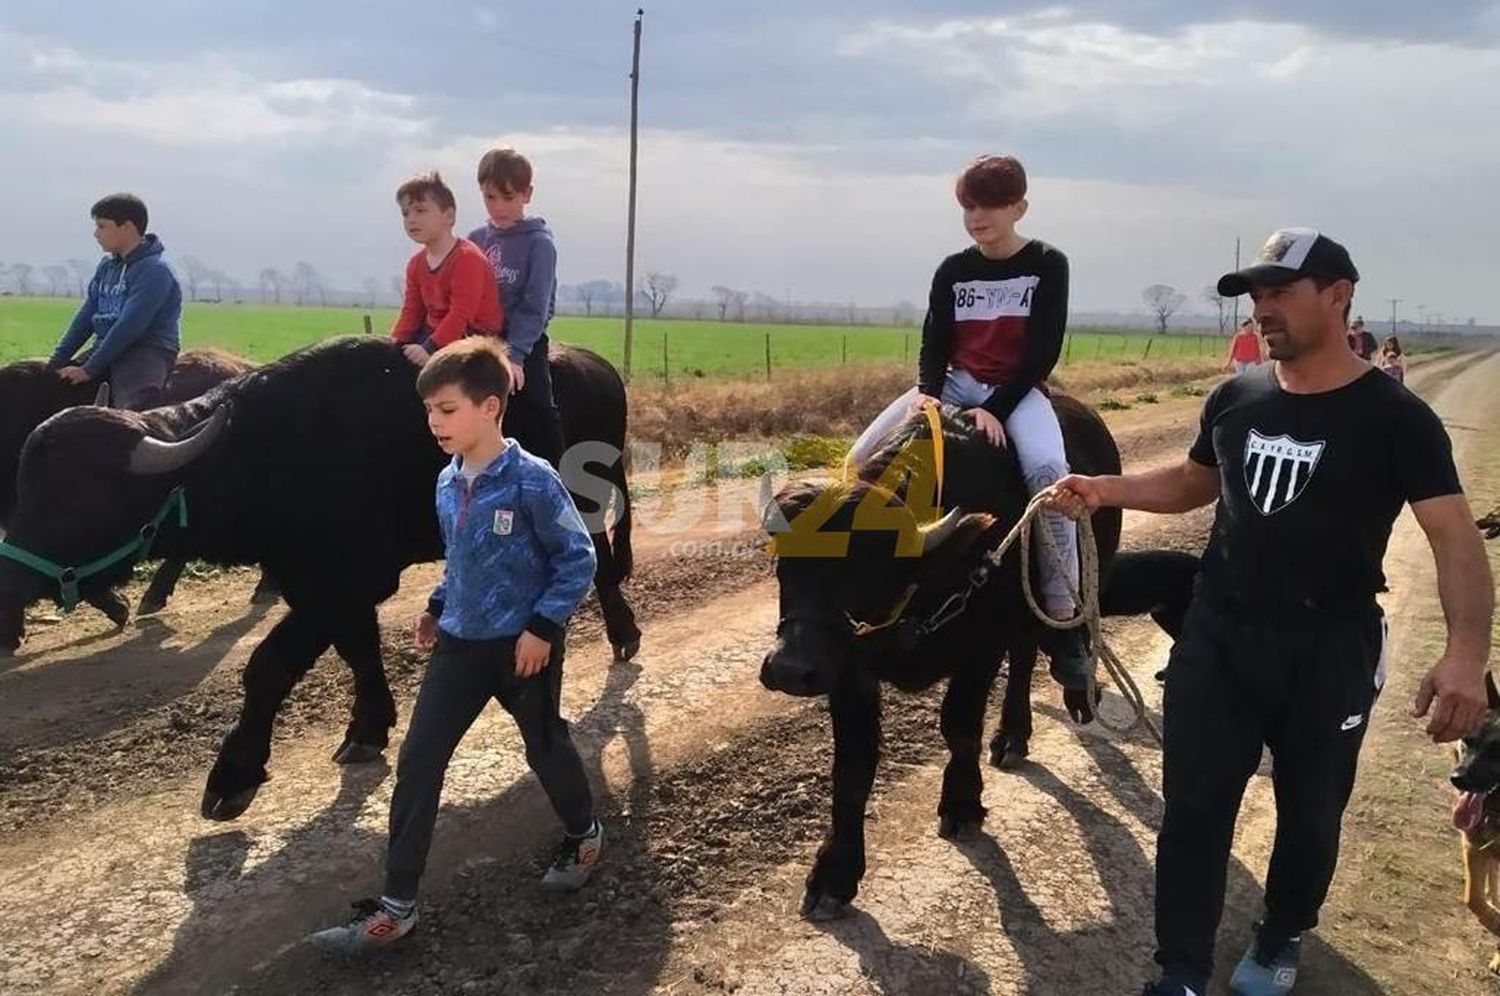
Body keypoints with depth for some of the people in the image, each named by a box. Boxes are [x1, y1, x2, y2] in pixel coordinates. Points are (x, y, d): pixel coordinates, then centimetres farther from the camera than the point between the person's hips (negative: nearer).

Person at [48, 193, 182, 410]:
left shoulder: (154, 270, -13)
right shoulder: (107, 265, 14)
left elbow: (129, 327, -19)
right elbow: (86, 317, 14)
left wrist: (89, 369, -17)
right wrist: (57, 362, 7)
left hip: (148, 352, -9)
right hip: (107, 349, 9)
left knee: (133, 408, -36)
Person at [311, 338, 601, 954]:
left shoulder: (532, 480, -19)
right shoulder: (448, 483, 2)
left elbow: (578, 560, -15)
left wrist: (543, 626, -18)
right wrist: (437, 606, 11)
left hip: (523, 646, -6)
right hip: (459, 644, 6)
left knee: (545, 747, 14)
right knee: (417, 761, 0)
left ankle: (584, 836, 43)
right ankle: (396, 905, 7)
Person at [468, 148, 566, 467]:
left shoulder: (539, 243, -6)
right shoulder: (477, 240, 9)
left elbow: (534, 307, -12)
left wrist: (515, 353, -21)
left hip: (524, 346, -5)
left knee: (539, 417, -11)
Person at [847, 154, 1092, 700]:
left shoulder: (1048, 265, -3)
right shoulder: (952, 271, 8)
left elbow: (1043, 352, -10)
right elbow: (934, 344, 5)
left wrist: (995, 409, -22)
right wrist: (927, 393, -17)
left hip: (1018, 389, -4)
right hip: (956, 384, 5)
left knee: (1046, 471, -35)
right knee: (863, 457, -15)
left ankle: (1064, 623, -27)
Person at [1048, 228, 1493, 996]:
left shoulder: (1394, 418, -12)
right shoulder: (1235, 399, 2)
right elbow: (1193, 483, 16)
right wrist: (1103, 490, -1)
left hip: (1328, 653, -3)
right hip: (1216, 637, 3)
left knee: (1309, 815, 15)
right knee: (1194, 807, 5)